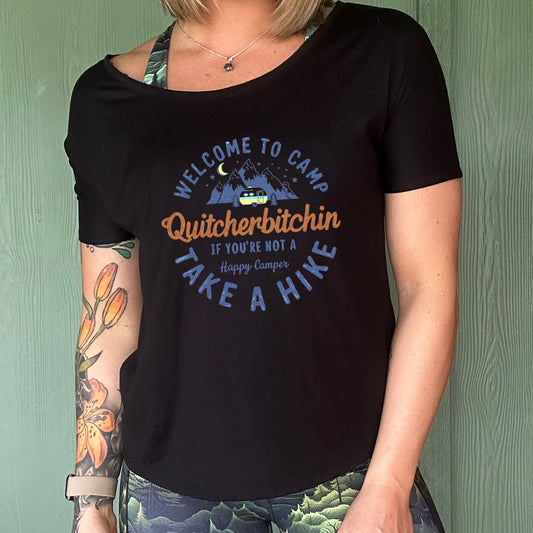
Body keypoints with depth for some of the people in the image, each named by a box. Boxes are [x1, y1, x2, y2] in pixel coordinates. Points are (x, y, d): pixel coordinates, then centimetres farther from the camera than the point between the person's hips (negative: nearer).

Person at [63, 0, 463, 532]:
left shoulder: (387, 53, -5)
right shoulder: (106, 99, 1)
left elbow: (429, 287, -7)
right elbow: (111, 317, 4)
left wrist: (387, 489, -8)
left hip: (352, 469, -1)